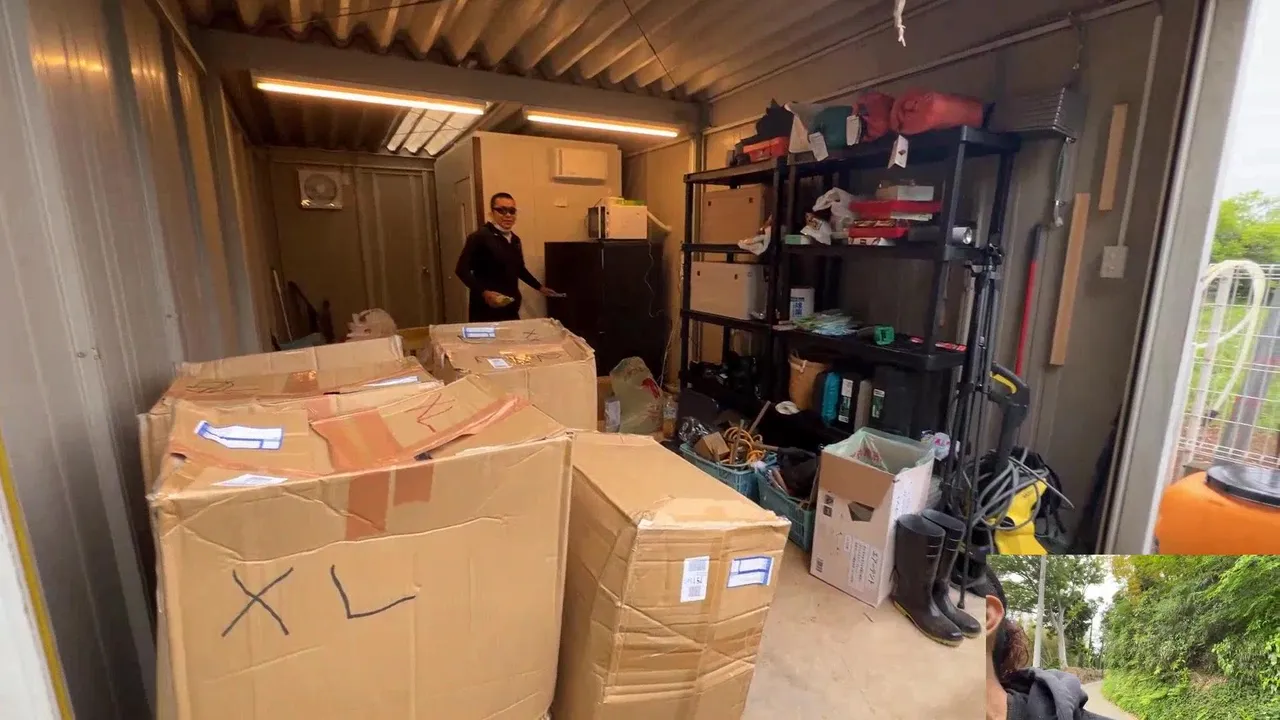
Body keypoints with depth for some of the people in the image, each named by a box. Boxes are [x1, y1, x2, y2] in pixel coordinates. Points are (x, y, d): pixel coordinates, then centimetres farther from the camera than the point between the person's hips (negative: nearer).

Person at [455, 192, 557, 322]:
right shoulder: (479, 237, -10)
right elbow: (462, 270, -13)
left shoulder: (515, 240, 13)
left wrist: (539, 287, 29)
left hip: (511, 309, 7)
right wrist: (484, 292, -24)